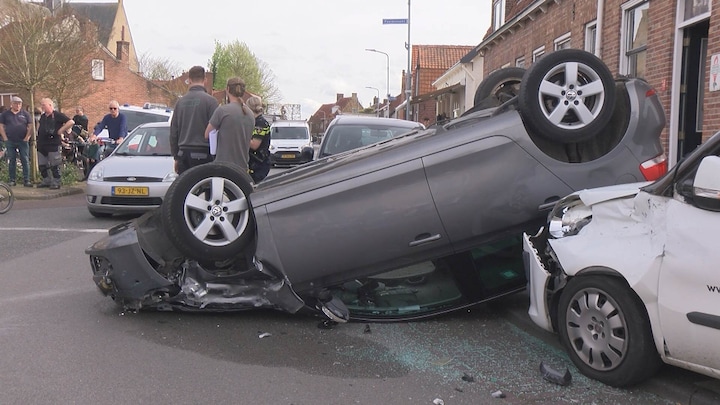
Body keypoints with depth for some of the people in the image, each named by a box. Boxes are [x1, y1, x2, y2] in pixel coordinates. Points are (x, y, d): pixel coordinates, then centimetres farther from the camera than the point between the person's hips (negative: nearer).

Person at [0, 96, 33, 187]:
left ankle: (26, 180, -2)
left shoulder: (25, 114, 6)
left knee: (25, 161, -4)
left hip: (23, 141, -1)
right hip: (10, 141, 1)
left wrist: (27, 137, -6)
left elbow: (30, 126, 4)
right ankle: (12, 180, 11)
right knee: (11, 161, 5)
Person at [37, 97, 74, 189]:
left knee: (54, 165, -2)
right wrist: (38, 133, 20)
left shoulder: (57, 115, -8)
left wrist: (61, 131, -16)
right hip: (41, 144, 8)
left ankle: (56, 182, 7)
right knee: (41, 165, 11)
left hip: (53, 144, -8)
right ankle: (46, 181, 23)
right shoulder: (42, 116, 14)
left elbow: (71, 122, -18)